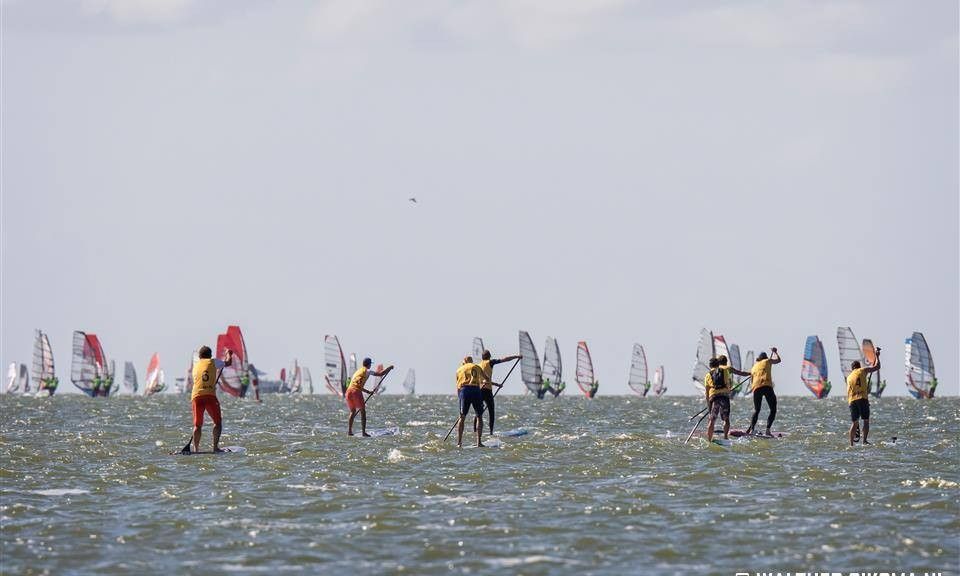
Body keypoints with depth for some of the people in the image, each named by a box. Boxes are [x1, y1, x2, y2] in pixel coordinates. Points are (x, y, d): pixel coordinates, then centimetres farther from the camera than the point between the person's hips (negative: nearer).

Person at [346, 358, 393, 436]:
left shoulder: (358, 371, 29)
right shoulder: (367, 371, 6)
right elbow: (380, 374, 3)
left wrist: (368, 391, 42)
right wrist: (389, 368, 17)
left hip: (349, 391, 7)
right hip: (356, 392, -7)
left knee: (352, 412, 17)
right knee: (362, 411, 1)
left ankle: (349, 431, 11)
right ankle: (363, 432, -4)